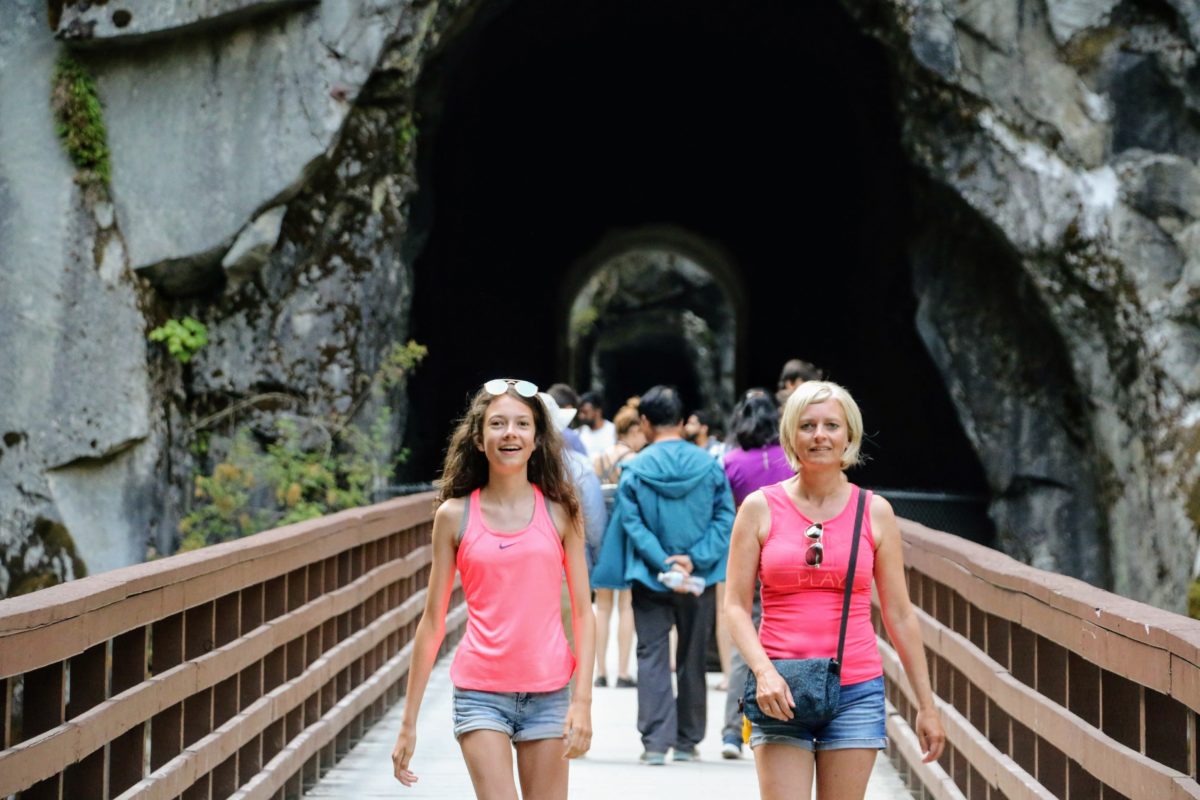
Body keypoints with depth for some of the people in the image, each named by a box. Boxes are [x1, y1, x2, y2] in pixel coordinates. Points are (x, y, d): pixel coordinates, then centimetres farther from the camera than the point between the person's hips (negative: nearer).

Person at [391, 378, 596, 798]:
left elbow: (583, 613, 3)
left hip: (548, 693, 1)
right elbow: (432, 621, 4)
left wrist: (582, 701, -8)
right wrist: (408, 722, 4)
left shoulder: (559, 511, 2)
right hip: (481, 693, -1)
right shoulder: (455, 515, 0)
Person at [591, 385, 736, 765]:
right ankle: (687, 741, 19)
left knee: (652, 658, 3)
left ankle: (656, 741, -6)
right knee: (693, 659, 13)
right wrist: (694, 559, -13)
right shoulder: (708, 466, -3)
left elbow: (632, 525, -12)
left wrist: (664, 564, -15)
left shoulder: (634, 470, -7)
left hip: (651, 578, -2)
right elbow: (725, 517, -8)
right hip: (700, 581, 2)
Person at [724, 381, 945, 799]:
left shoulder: (875, 512, 6)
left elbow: (899, 615, 9)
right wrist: (763, 670, -15)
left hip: (856, 690, 1)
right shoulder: (761, 507, 2)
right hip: (781, 692, -1)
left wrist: (927, 705, 8)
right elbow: (736, 605, 1)